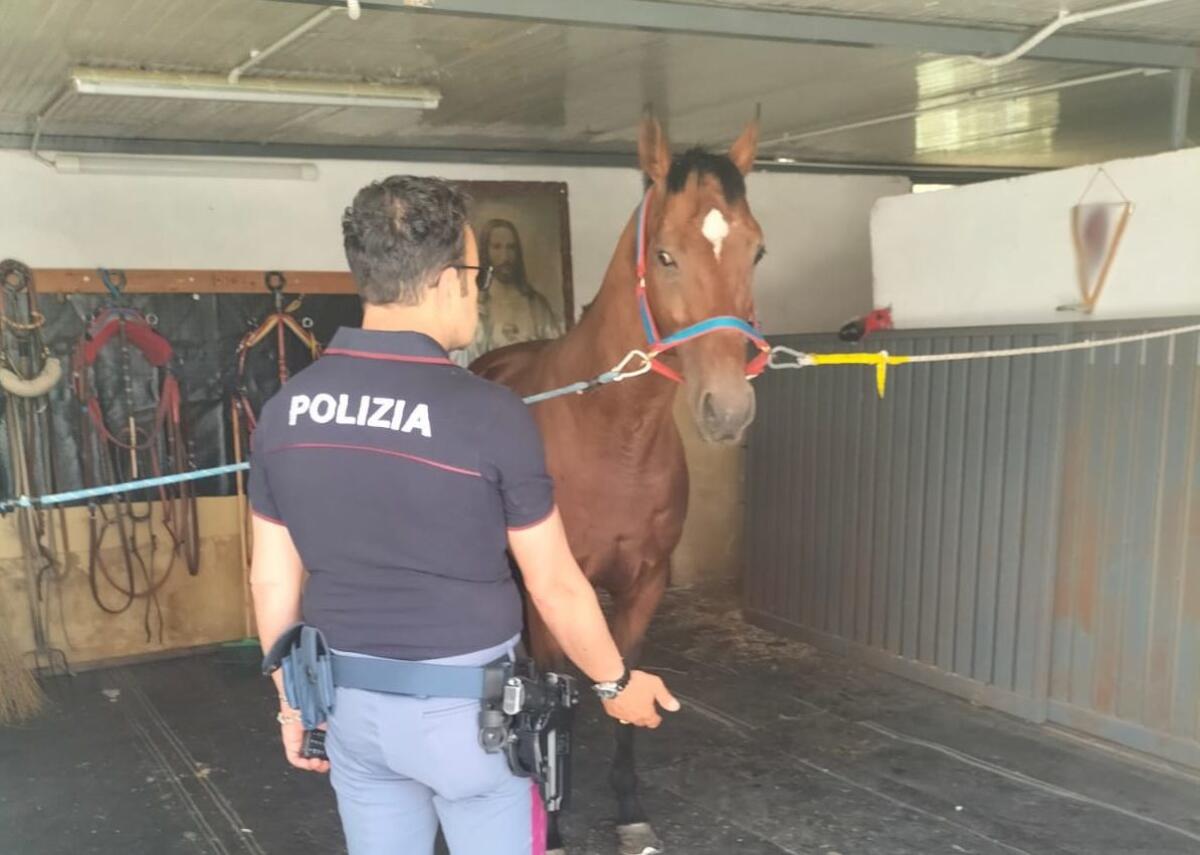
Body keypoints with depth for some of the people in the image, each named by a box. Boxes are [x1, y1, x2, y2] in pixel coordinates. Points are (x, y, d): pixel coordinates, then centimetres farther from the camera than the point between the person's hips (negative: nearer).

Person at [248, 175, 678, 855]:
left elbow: (273, 580, 3)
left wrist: (294, 697, 17)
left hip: (352, 703, 5)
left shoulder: (285, 410, -6)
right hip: (465, 708, -4)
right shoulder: (491, 415, -21)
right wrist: (617, 683, 5)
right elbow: (556, 587, -12)